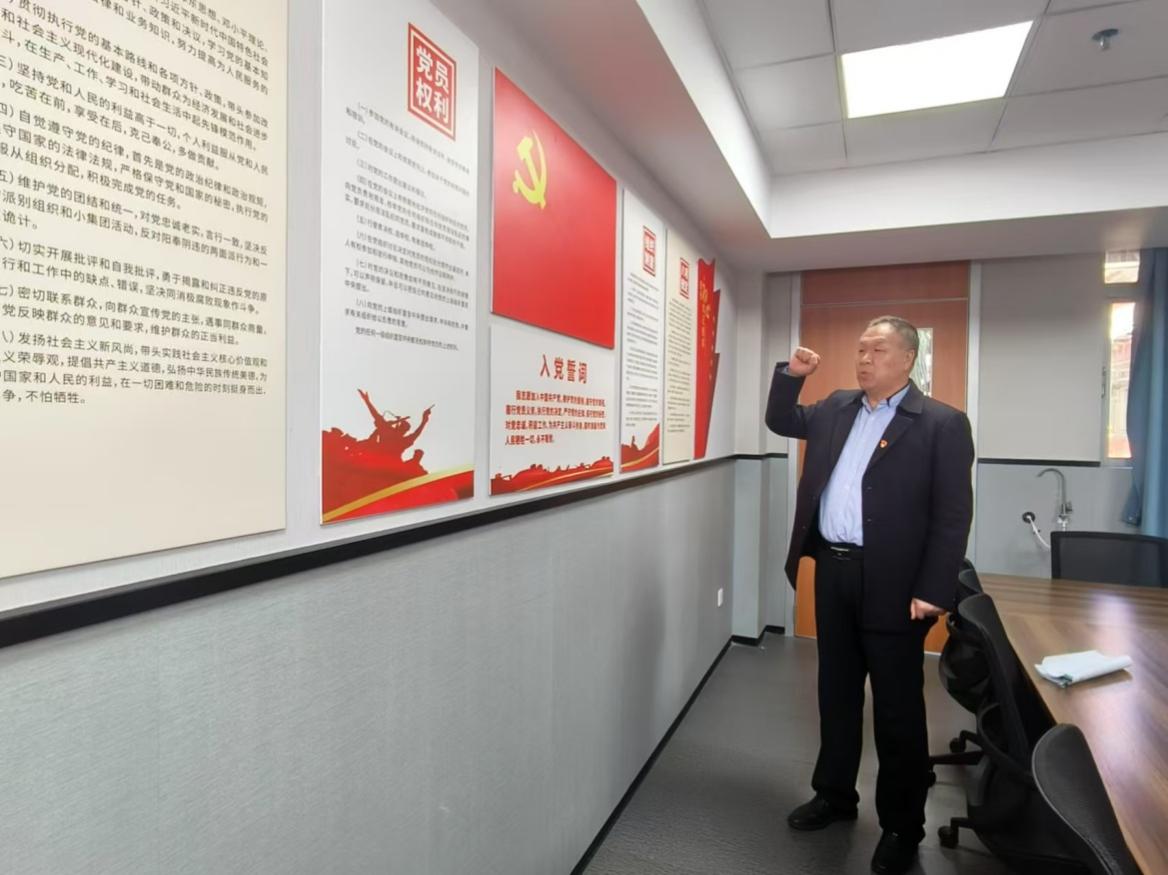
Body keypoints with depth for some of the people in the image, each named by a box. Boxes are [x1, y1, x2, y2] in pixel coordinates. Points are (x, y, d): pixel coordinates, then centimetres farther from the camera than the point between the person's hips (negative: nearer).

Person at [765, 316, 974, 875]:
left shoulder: (941, 424, -8)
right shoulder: (837, 408, 10)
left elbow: (953, 516, -11)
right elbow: (781, 421, 21)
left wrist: (932, 592, -15)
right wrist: (791, 375, 3)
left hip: (892, 583, -5)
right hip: (832, 571, 6)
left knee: (898, 708, 8)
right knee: (836, 693, 18)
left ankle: (902, 825, 26)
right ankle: (835, 795, 36)